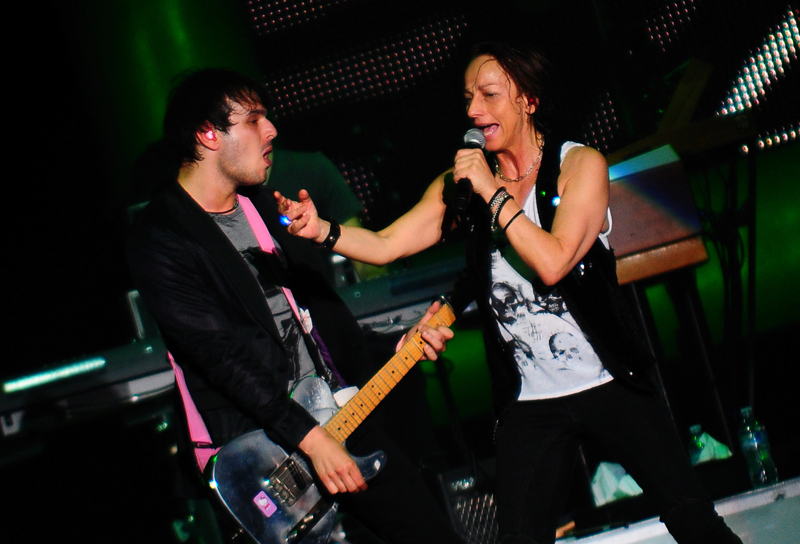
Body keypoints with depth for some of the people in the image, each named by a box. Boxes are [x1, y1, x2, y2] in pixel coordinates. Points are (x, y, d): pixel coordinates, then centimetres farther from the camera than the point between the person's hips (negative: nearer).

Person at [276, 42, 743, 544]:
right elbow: (384, 246, -4)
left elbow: (553, 262, -21)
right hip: (530, 403, 3)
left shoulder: (580, 164, -7)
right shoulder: (459, 186, 4)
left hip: (609, 385, -2)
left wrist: (493, 192, -18)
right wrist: (320, 230, -21)